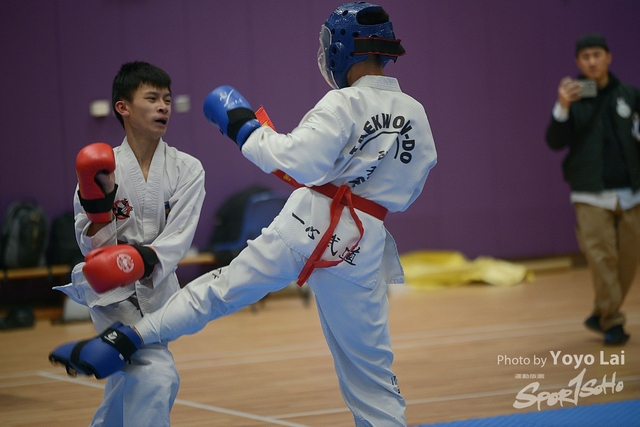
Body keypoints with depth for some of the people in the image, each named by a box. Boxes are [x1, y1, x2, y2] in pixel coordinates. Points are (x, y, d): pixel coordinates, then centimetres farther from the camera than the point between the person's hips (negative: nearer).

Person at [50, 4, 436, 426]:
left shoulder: (345, 104, -11)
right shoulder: (415, 114, 7)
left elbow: (298, 161, -21)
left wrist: (244, 127, -8)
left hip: (309, 224, -4)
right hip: (365, 246, 4)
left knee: (220, 289, 10)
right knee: (369, 365, 11)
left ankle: (125, 339, 11)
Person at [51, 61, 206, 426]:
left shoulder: (187, 169, -4)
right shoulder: (102, 167, -8)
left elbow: (179, 235, -16)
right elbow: (93, 246, -9)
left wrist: (148, 258, -36)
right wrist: (98, 205, -27)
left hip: (156, 286, 4)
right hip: (112, 290, -4)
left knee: (129, 388, 19)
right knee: (157, 377, -24)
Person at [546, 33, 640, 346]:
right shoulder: (573, 98, 3)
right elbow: (555, 142, -6)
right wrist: (562, 108, -22)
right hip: (591, 195, -2)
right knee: (601, 257, -9)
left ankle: (602, 316, 16)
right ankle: (611, 323, -1)